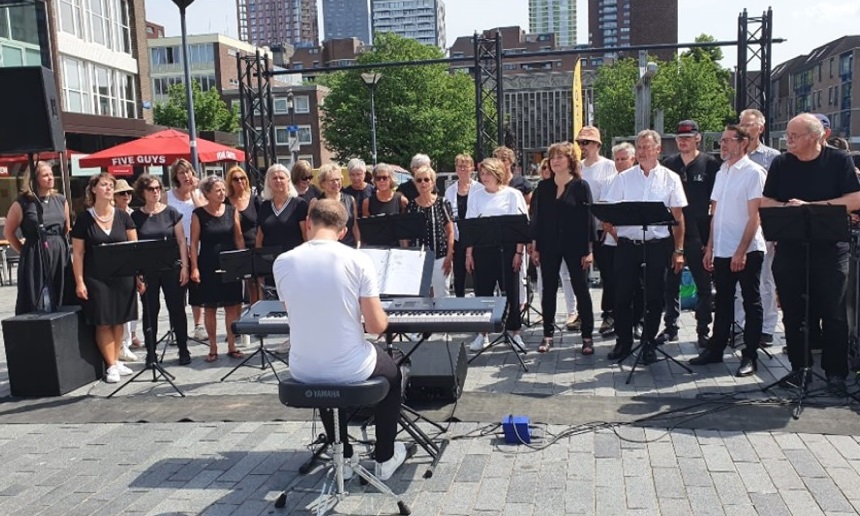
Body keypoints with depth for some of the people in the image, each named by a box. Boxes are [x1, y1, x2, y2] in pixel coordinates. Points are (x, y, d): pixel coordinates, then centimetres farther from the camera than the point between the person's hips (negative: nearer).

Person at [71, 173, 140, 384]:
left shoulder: (123, 216, 4)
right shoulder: (84, 219, -2)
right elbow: (78, 253, -1)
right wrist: (79, 281, -7)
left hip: (122, 276, 3)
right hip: (96, 278, -2)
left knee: (119, 321, 8)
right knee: (103, 322, -1)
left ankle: (116, 361, 21)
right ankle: (111, 366, 6)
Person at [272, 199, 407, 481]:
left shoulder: (282, 263, -5)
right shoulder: (358, 260, -14)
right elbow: (376, 326, -13)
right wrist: (382, 316, 11)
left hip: (303, 370, 3)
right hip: (351, 368, -3)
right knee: (392, 374, 31)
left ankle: (343, 457, 43)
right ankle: (385, 458, 36)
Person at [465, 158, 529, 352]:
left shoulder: (512, 194, -1)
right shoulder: (475, 195, 7)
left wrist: (519, 252, -9)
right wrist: (468, 253, 1)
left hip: (506, 248, -2)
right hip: (481, 248, 2)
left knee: (510, 291, 3)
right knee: (482, 292, 6)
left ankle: (515, 332, 16)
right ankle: (482, 333, 17)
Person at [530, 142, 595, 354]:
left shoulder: (581, 186, -3)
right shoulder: (543, 187, 6)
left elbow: (588, 218, -5)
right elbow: (537, 217, 7)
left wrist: (588, 249, -9)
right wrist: (535, 247, 3)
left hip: (574, 245, -3)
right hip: (548, 245, 3)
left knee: (581, 290, 3)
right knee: (548, 290, 8)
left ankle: (587, 336, 11)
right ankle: (548, 335, 18)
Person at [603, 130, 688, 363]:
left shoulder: (670, 178, 4)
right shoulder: (624, 178, 6)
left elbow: (678, 217, 3)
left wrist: (678, 250, -1)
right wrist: (615, 234, -4)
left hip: (658, 245, -1)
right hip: (627, 245, 1)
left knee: (655, 297, 6)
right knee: (622, 295, 5)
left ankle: (649, 343, 19)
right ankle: (623, 342, 19)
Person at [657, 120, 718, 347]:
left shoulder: (710, 164, -1)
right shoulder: (668, 164, 9)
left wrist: (711, 236, -8)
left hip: (699, 234, -3)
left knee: (703, 284, 5)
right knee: (671, 283, 9)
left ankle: (703, 330, 14)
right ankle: (670, 327, 19)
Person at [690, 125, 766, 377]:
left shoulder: (753, 172, -8)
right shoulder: (721, 173, 13)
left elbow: (754, 216, -13)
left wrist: (741, 251, -18)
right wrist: (710, 247, 11)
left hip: (747, 251, -7)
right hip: (722, 250, 7)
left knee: (751, 304, 4)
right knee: (723, 302, 14)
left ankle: (750, 356, 11)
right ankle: (715, 350, 23)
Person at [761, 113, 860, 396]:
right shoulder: (780, 164, 6)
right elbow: (765, 202, 6)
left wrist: (809, 206, -16)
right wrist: (788, 208, -14)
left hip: (830, 249, -3)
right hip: (789, 249, 3)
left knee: (833, 314, 3)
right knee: (793, 313, 8)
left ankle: (836, 372, 15)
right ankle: (800, 368, 21)